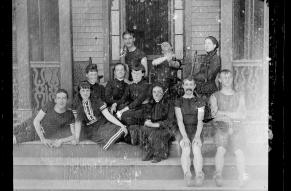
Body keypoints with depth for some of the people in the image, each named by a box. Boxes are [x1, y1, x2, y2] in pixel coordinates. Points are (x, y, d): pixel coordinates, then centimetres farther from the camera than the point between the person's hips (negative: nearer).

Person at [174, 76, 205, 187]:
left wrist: (197, 136, -17)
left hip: (196, 132, 0)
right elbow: (179, 120, -3)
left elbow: (200, 121, -1)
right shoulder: (178, 102, 10)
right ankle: (187, 175, -41)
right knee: (186, 149, -30)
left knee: (196, 149, -30)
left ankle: (199, 176, -43)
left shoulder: (199, 102, 10)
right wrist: (185, 137, -17)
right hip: (183, 132, 0)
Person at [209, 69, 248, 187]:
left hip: (236, 127, 1)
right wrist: (233, 115, -8)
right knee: (221, 149, -24)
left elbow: (242, 115, 7)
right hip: (221, 127, -1)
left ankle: (242, 177, -20)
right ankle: (218, 175, -29)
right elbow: (214, 113, -2)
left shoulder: (239, 96, 18)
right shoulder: (215, 96, 15)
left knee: (238, 150, -20)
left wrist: (224, 113, -2)